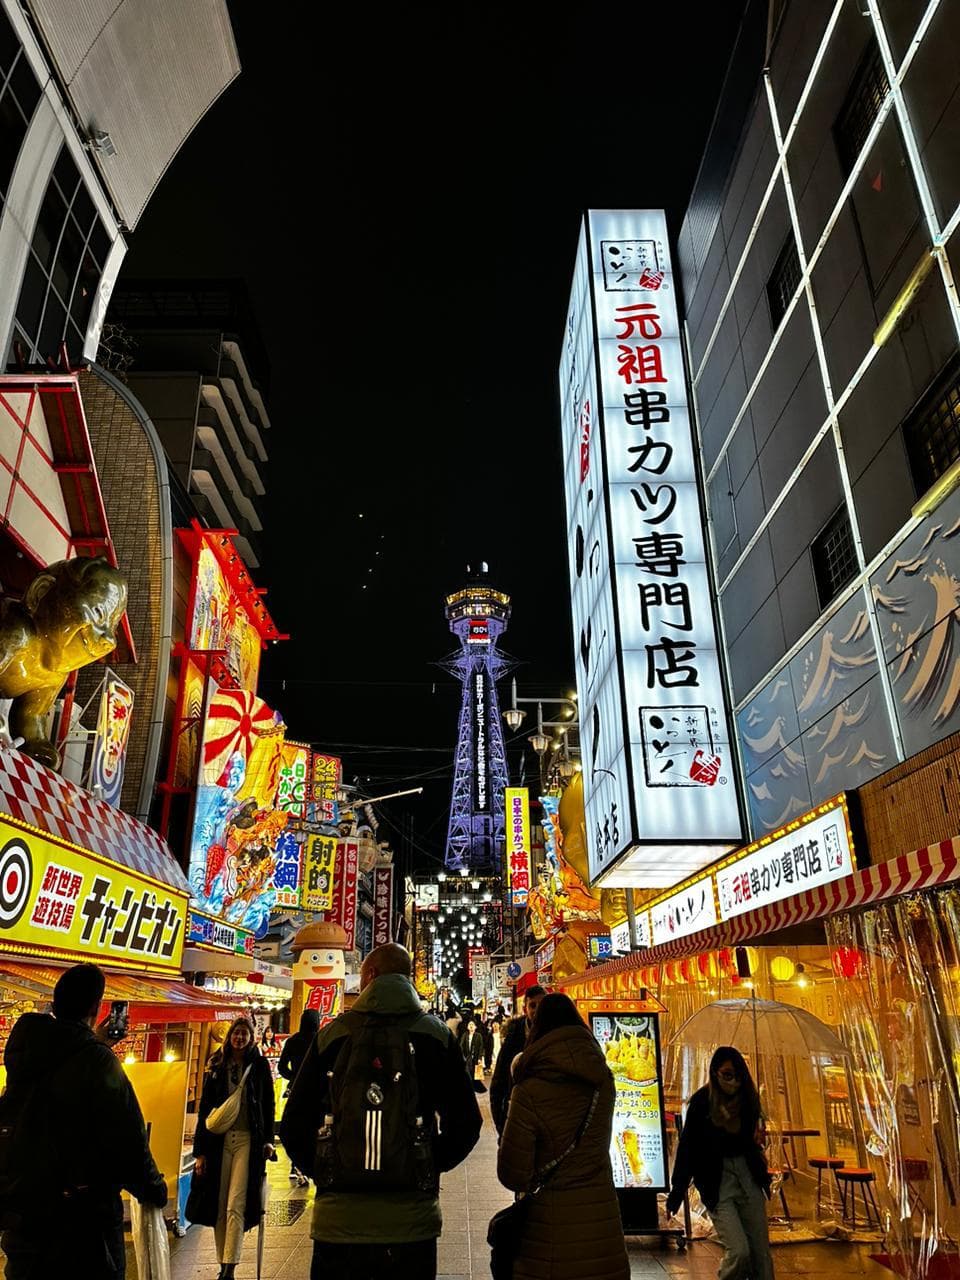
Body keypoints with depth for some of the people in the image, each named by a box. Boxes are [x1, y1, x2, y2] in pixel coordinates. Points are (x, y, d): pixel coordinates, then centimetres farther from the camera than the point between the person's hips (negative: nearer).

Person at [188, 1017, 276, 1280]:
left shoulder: (259, 1065, 3)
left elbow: (268, 1105, 6)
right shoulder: (216, 1066, 7)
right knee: (218, 1206, 6)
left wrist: (268, 1139, -2)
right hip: (218, 1140, 3)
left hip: (248, 1140, -2)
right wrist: (199, 1150, 4)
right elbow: (204, 1108, 8)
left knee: (235, 1206, -9)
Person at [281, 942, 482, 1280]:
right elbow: (466, 1124, 0)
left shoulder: (333, 1034, -3)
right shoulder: (438, 1036, -2)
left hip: (339, 1220, 0)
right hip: (413, 1222, 1)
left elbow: (294, 1126, 0)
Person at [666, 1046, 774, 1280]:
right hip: (717, 1183, -4)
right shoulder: (702, 1101, -12)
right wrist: (677, 1190, -8)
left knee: (761, 1251, 6)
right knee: (738, 1251, -12)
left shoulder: (748, 1098, 0)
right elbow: (687, 1147, -8)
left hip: (748, 1177, 4)